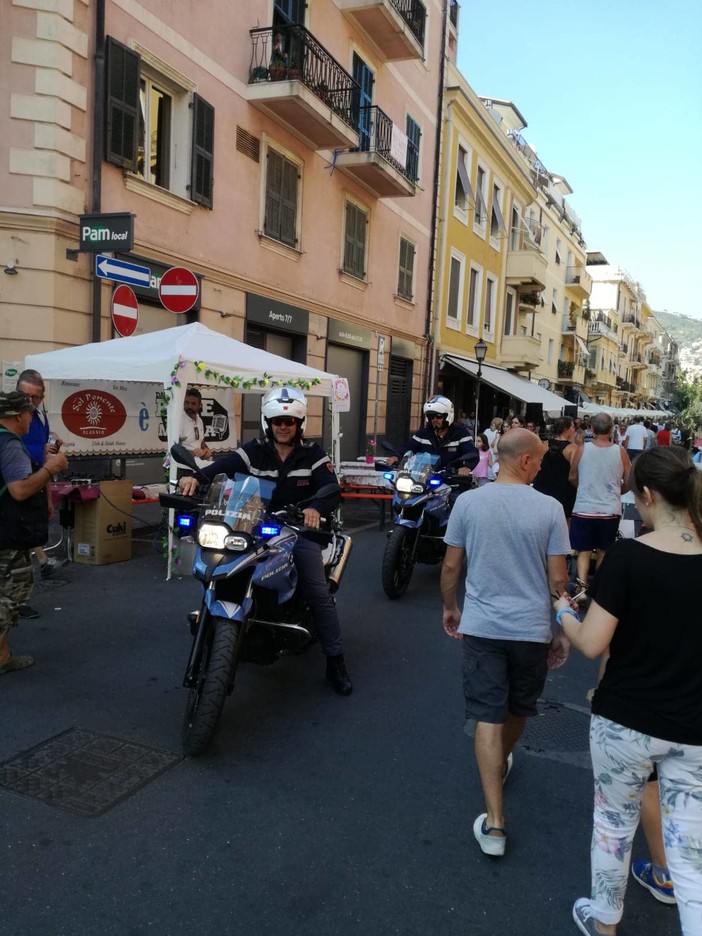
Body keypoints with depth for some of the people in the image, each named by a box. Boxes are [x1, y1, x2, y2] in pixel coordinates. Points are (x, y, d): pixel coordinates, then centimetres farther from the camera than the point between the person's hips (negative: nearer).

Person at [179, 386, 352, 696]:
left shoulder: (313, 453, -2)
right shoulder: (255, 450, 1)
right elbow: (224, 465, -17)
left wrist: (316, 508, -38)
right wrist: (197, 476, -40)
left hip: (299, 528, -2)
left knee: (319, 593, -11)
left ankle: (335, 661, 0)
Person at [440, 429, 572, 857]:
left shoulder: (468, 502, -7)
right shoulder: (549, 508, -11)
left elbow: (450, 567, -1)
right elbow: (558, 579, -8)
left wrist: (450, 607, 16)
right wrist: (562, 631, 5)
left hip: (482, 626, 0)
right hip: (531, 628, 0)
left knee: (488, 717, 4)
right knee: (519, 709, 24)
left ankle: (494, 822, 3)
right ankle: (501, 763, 50)